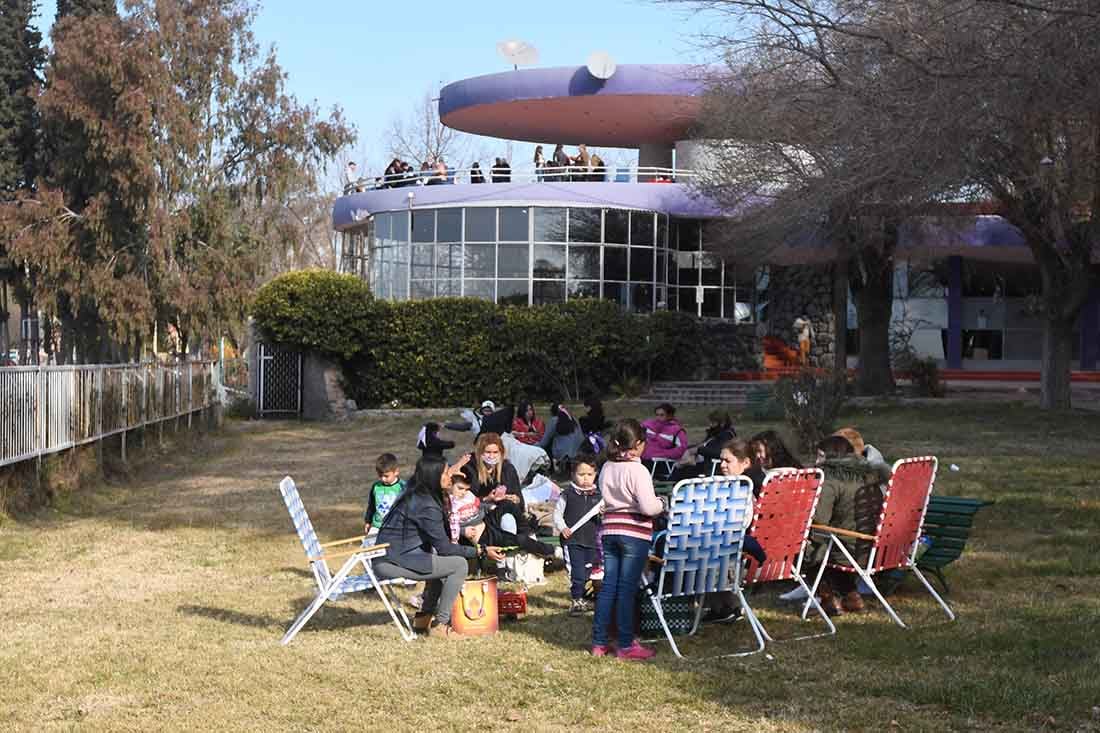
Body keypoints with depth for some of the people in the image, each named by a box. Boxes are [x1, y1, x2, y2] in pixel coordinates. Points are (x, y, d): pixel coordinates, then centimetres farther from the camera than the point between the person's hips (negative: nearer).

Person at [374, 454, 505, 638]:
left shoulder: (412, 494, 10)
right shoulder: (427, 507, -18)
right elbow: (444, 547, -15)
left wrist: (450, 472, 44)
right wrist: (481, 551, -11)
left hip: (387, 558, 10)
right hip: (394, 563, -10)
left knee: (443, 561, 26)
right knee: (459, 565, -11)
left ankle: (423, 617, 27)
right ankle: (440, 625, -4)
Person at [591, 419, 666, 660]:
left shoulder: (606, 468, 6)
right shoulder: (637, 470, -15)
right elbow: (648, 507, -20)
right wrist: (661, 504, 0)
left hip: (609, 530, 6)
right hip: (634, 533, -6)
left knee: (608, 587, 10)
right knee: (627, 589, -2)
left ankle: (599, 643, 13)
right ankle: (626, 645, 4)